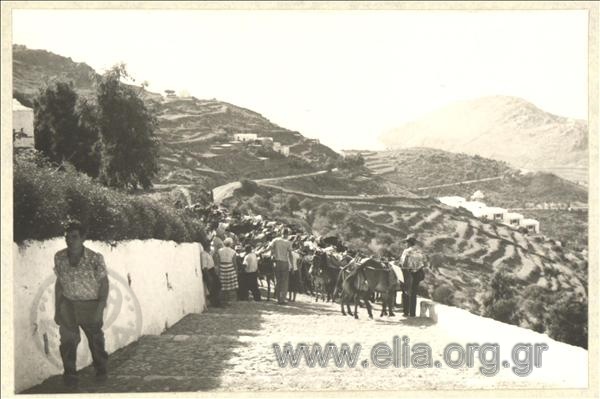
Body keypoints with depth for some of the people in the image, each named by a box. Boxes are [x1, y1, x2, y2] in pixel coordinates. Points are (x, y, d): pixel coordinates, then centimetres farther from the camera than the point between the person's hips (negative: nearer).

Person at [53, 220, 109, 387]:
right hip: (68, 305, 2)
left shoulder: (95, 258, -17)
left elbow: (104, 282, -10)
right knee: (68, 341, 5)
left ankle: (101, 370, 37)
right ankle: (69, 375, 22)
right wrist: (57, 309, 5)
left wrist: (100, 307, -15)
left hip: (90, 305, -2)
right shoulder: (59, 257, -5)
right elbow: (59, 283, 4)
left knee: (96, 339, 15)